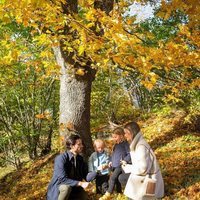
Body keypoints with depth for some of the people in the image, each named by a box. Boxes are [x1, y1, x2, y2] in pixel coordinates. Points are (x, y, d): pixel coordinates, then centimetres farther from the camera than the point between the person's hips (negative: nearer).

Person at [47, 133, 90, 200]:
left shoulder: (80, 158, -1)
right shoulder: (61, 158, -23)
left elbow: (86, 176, -2)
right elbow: (62, 179, -30)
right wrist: (80, 183, -34)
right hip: (57, 190, -7)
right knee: (66, 187, -35)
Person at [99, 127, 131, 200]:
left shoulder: (125, 144, -11)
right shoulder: (116, 145, 14)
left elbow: (130, 154, -13)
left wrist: (125, 160, -23)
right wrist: (111, 161, 15)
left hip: (120, 165, -9)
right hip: (114, 166, 9)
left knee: (112, 177, -16)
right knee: (117, 179, 13)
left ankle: (108, 194, -10)